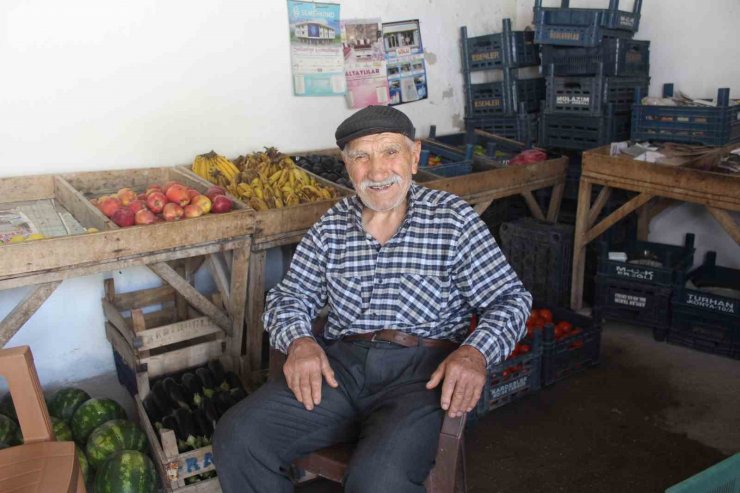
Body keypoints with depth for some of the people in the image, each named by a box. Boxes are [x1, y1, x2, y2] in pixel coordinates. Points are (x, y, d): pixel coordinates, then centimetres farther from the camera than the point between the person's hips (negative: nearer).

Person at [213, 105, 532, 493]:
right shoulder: (331, 226, 12)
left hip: (420, 371, -3)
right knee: (236, 439, -16)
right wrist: (298, 340, -7)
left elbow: (511, 299, 4)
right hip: (339, 365, 4)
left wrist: (476, 351, -17)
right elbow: (289, 297, 17)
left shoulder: (453, 219, 4)